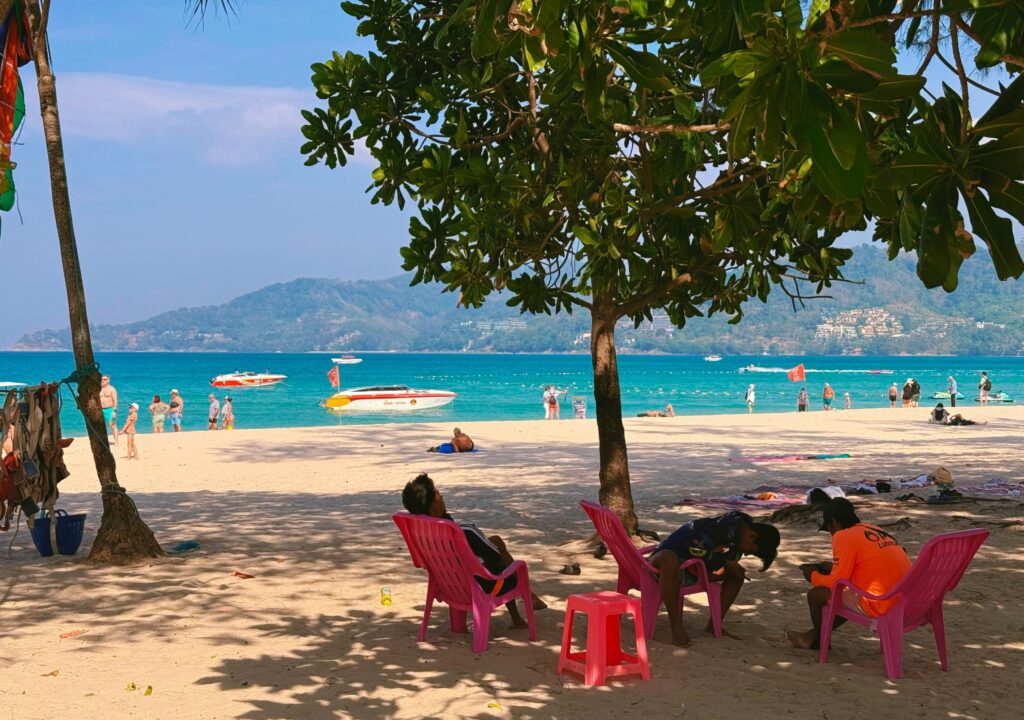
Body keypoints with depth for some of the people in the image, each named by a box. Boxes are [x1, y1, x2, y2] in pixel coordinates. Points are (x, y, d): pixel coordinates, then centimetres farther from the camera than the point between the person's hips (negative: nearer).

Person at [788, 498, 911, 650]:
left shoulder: (844, 537, -11)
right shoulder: (874, 529, 13)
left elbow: (836, 583, -9)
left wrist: (813, 576, 10)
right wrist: (830, 567, 29)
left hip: (878, 606, -8)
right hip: (904, 602, 8)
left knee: (815, 594, 8)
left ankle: (820, 641, 31)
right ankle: (817, 634, 44)